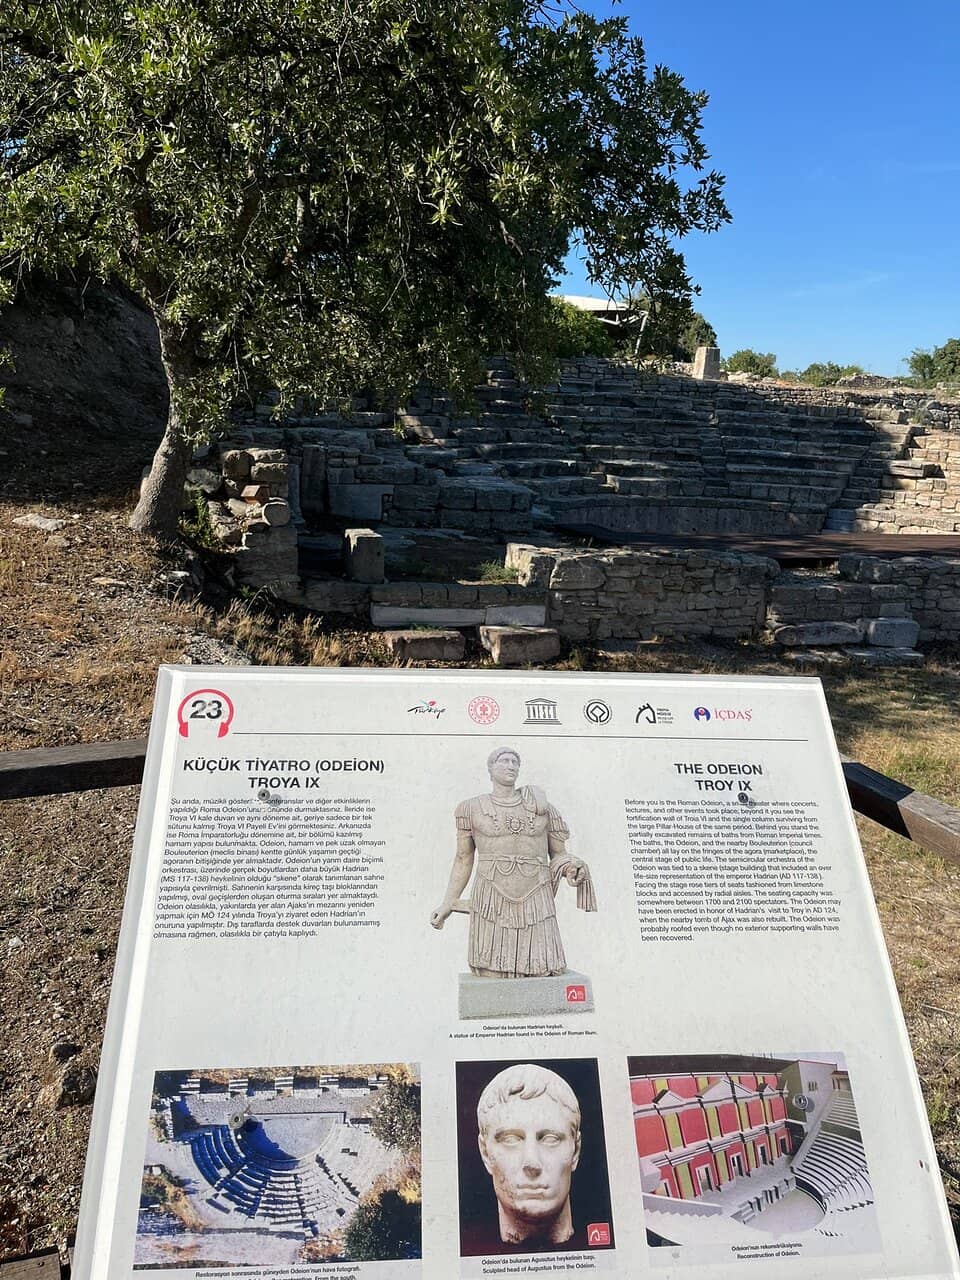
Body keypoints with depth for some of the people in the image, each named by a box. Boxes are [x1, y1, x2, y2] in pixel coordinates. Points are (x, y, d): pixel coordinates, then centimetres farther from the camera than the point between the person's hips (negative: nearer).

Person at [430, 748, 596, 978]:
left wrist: (570, 870, -8)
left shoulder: (540, 806, 10)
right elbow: (463, 859, 12)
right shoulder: (473, 808, 8)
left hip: (535, 904, 1)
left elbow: (559, 854, 14)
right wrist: (448, 903, 9)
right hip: (493, 903, -1)